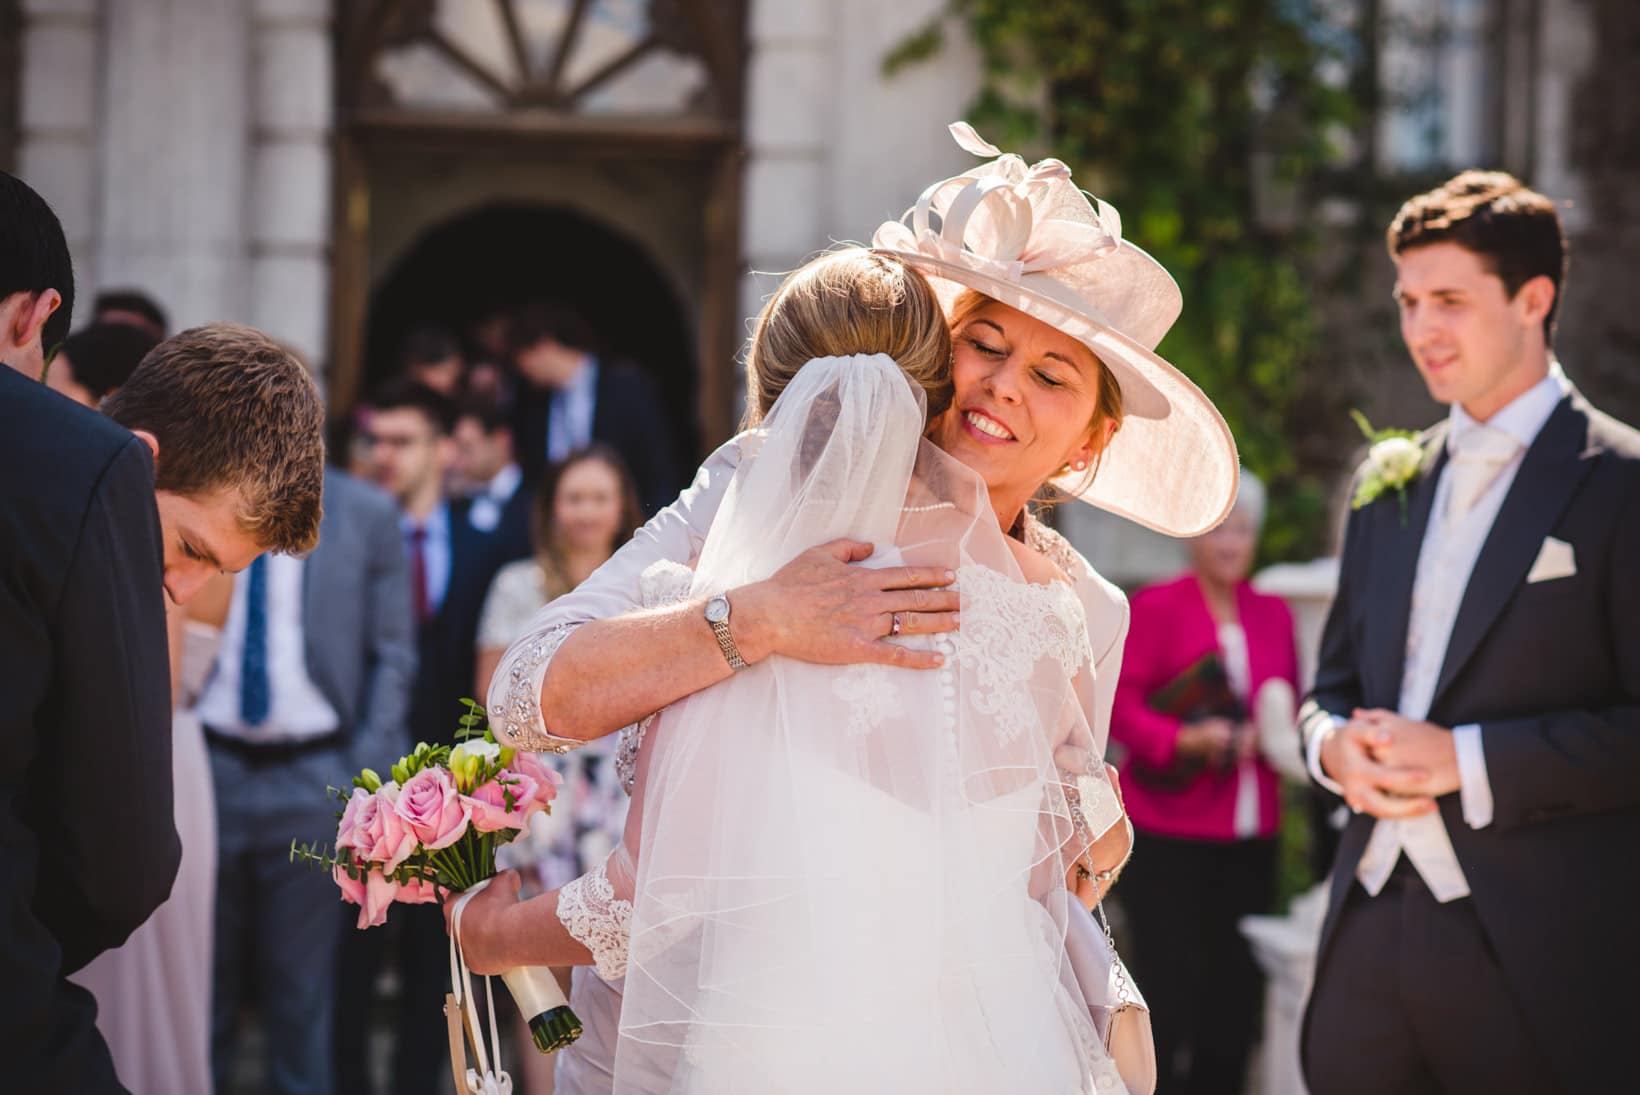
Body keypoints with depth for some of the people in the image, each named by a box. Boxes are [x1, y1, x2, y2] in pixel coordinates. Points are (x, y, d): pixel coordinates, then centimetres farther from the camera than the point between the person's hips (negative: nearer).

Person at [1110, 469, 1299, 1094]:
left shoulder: (1273, 614, 13)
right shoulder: (1155, 607, -2)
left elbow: (1291, 709, 18)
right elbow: (1120, 705, -9)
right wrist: (1185, 739, -23)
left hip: (1249, 840, 5)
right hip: (1168, 838, -5)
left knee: (1234, 998, 5)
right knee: (1170, 1001, -5)